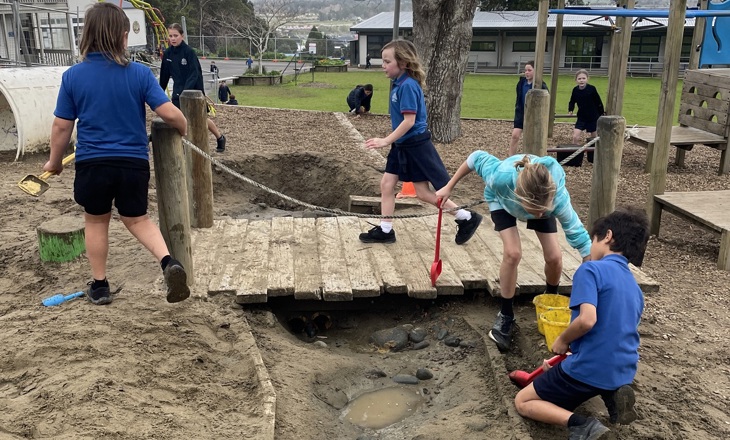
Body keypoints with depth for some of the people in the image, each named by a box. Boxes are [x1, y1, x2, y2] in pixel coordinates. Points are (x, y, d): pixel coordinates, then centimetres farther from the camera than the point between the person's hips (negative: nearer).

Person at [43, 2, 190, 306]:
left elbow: (61, 126, 0)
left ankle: (99, 286, 30)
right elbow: (169, 113, -11)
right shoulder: (140, 73, -7)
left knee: (96, 222, 20)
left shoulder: (73, 76, -4)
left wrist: (54, 161, 15)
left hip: (92, 163, 0)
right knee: (137, 219, 19)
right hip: (134, 163, 0)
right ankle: (168, 262, -5)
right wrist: (183, 128, 12)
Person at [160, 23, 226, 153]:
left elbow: (194, 74, -21)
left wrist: (185, 91, -32)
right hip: (178, 91, 4)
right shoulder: (167, 53, 0)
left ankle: (220, 138, 32)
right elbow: (164, 75, 10)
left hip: (194, 90, -4)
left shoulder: (189, 52, -16)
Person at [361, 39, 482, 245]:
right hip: (402, 145, 9)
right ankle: (385, 230, 20)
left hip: (415, 146, -9)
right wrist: (391, 141, 19)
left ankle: (467, 218, 14)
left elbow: (409, 121, -24)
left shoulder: (408, 85, -21)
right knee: (386, 184, 9)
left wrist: (386, 141, -23)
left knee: (424, 193, 0)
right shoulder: (398, 83, 6)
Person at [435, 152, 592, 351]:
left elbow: (578, 235, -32)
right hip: (502, 199, -1)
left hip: (541, 199, 1)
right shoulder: (501, 177, -47)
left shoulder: (558, 197, -44)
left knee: (554, 257, -8)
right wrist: (449, 187, -16)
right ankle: (506, 316, 1)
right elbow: (478, 157, -26)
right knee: (513, 253, -20)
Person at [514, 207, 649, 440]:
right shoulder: (635, 288, 12)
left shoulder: (591, 269, -14)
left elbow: (587, 319, -28)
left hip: (590, 369, -7)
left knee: (523, 402, 10)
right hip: (623, 372, 7)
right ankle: (611, 394, 9)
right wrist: (571, 353, 21)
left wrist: (562, 340, -8)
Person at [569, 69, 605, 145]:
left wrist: (602, 113, 2)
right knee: (575, 137, -10)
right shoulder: (575, 90, -7)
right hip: (581, 117, 2)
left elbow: (598, 102, -5)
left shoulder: (592, 89, -15)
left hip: (593, 117, -2)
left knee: (593, 137, 11)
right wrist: (570, 110, -11)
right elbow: (572, 101, 8)